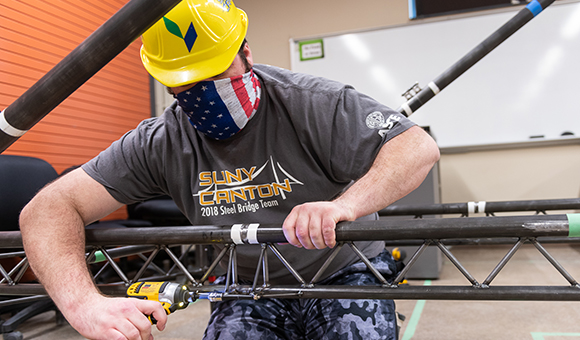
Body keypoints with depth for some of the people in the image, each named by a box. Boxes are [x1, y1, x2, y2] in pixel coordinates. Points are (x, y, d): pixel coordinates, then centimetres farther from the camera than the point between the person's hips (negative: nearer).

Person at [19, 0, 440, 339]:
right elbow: (51, 206, -13)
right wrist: (84, 303, -32)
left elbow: (419, 146, -22)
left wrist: (346, 205, -41)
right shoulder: (161, 144, -9)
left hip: (344, 274, -1)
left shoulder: (311, 102, -16)